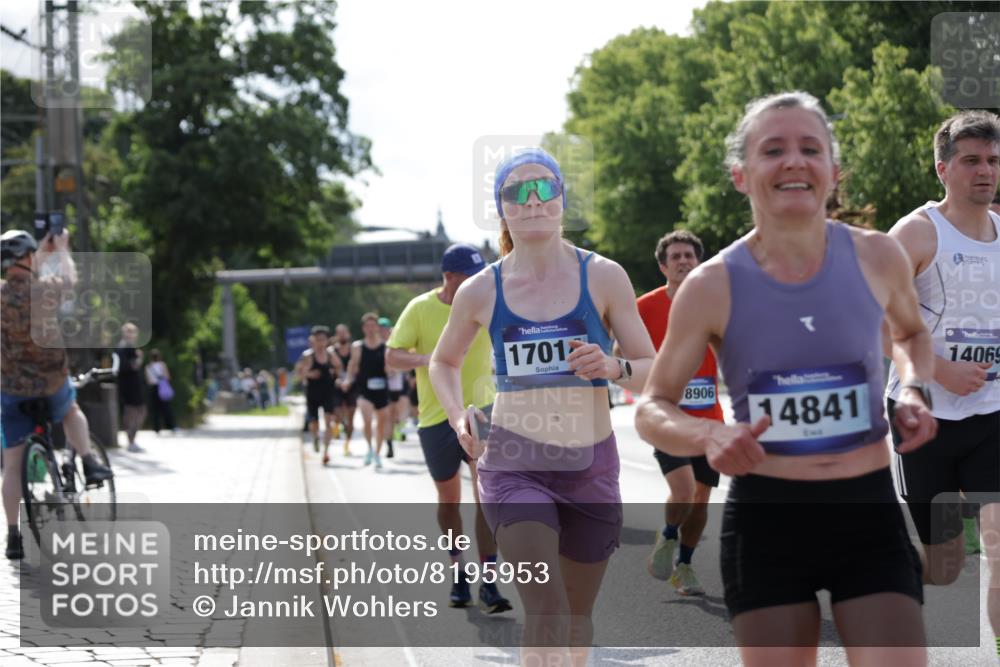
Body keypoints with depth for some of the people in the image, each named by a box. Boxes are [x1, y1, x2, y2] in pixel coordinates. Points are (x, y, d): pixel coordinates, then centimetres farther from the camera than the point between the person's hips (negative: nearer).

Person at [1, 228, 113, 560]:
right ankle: (89, 463, 17)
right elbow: (69, 279, 8)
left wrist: (43, 251, 28)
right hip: (53, 381, -1)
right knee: (72, 412, 35)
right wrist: (62, 249, 24)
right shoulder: (44, 288, -15)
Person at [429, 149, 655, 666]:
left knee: (576, 617, 13)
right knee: (545, 610, -19)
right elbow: (444, 361, 20)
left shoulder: (603, 278, -1)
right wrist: (458, 416, 2)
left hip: (591, 468, 1)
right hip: (514, 465, -1)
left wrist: (613, 367, -20)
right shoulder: (481, 292, 1)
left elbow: (655, 371, 1)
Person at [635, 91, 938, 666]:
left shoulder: (876, 258, -3)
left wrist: (915, 391, -1)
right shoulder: (712, 287, -8)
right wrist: (709, 436, -20)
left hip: (869, 513, 1)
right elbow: (652, 409, 1)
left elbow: (912, 333, 21)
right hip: (766, 520, -1)